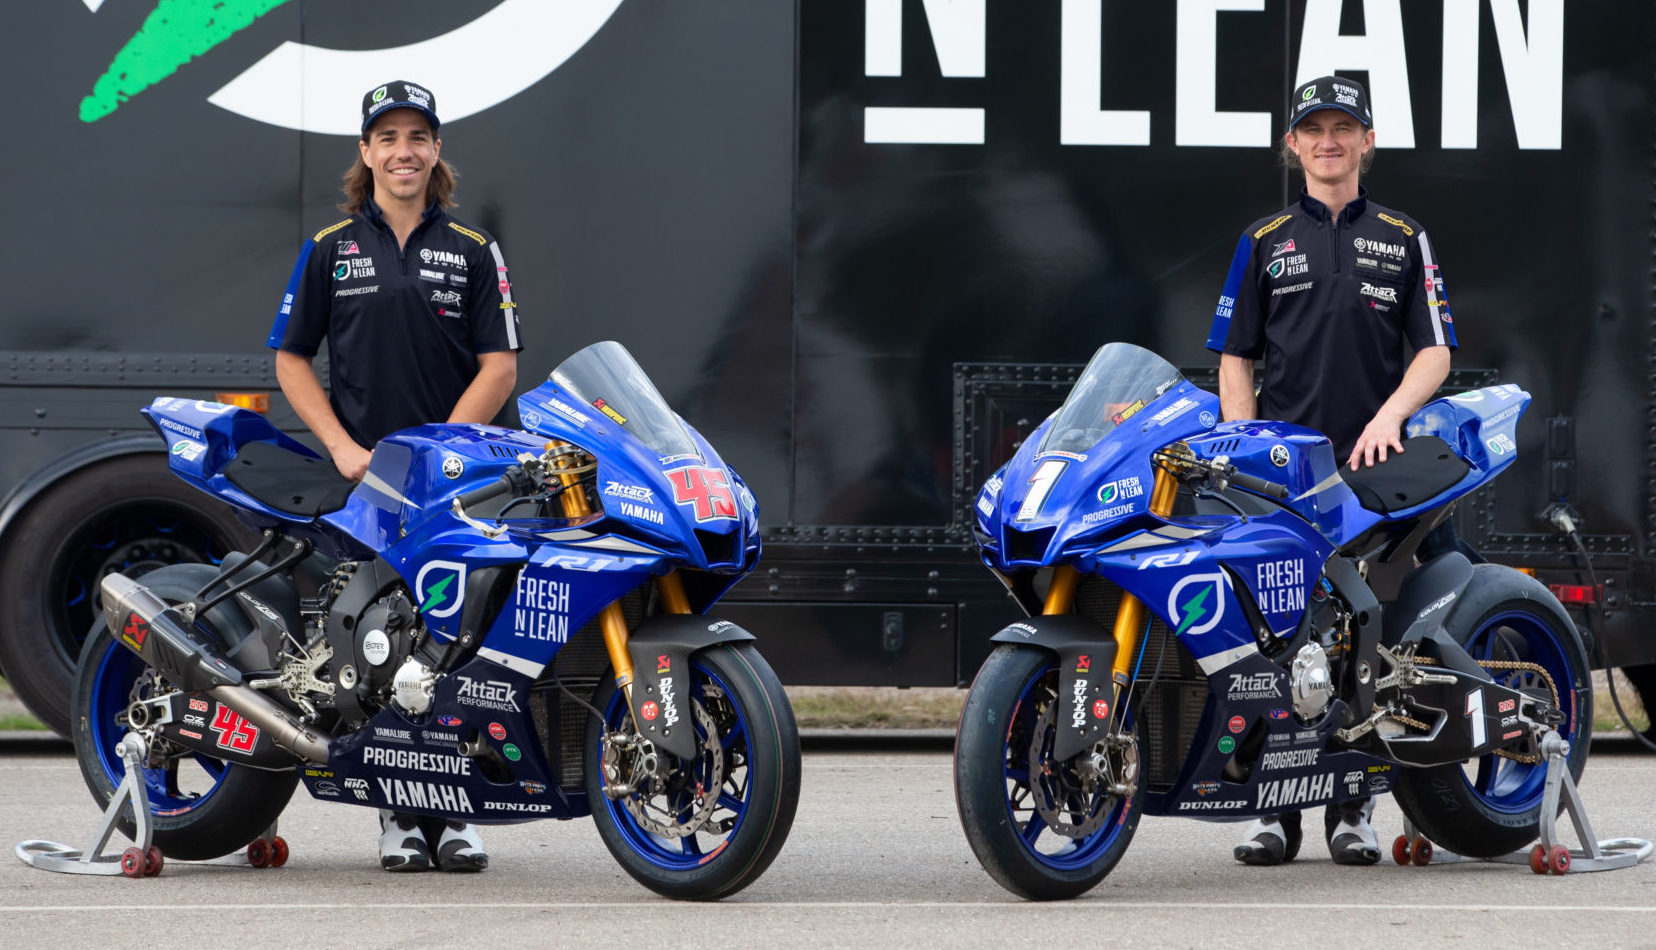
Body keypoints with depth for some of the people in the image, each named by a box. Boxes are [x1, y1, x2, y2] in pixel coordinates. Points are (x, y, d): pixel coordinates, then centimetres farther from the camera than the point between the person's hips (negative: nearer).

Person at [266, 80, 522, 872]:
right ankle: (398, 813, 1)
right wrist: (344, 447, -3)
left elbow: (499, 366, 4)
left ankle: (454, 813, 0)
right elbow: (291, 359, 9)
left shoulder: (472, 250, 8)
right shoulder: (331, 248, 9)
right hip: (363, 474, 0)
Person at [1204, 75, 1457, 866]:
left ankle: (1353, 807, 3)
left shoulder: (1404, 240, 13)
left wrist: (1391, 414, -10)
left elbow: (1434, 350, 8)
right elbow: (1234, 357, 12)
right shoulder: (1265, 241, 13)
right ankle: (1275, 808, -3)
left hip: (1374, 464, 0)